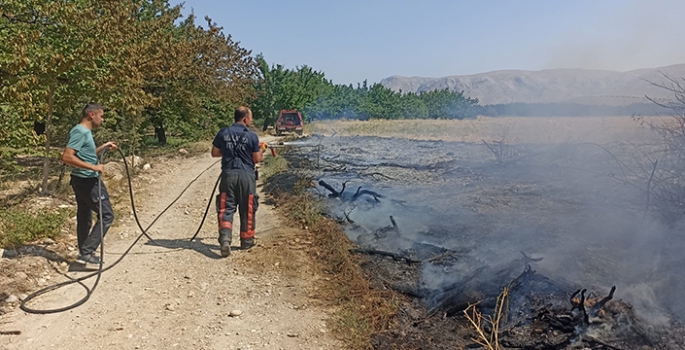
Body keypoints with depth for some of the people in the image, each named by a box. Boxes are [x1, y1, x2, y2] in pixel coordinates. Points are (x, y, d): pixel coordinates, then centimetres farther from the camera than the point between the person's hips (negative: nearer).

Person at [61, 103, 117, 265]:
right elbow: (67, 157, -27)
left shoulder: (84, 131, 13)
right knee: (107, 215, -6)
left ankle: (84, 253, 26)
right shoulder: (80, 131, -18)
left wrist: (103, 147, 18)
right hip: (87, 181, -11)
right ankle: (86, 252, -5)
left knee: (84, 218, 16)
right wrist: (93, 167, -28)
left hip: (83, 180, 11)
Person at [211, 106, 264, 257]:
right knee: (247, 209, 12)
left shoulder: (223, 133, 3)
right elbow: (257, 159, 0)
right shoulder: (252, 136, -5)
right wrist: (261, 150, 19)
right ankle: (246, 241, 23)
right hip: (246, 176, -2)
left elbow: (215, 153, 11)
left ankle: (225, 238, -15)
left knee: (226, 209, 4)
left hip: (228, 174, 2)